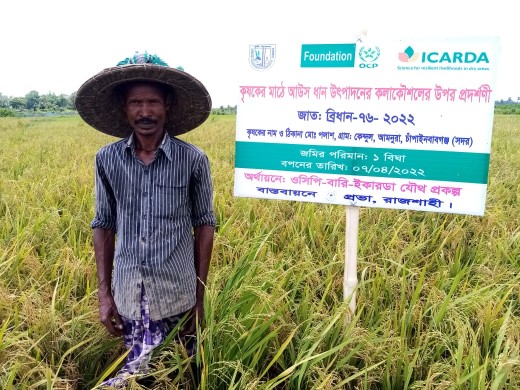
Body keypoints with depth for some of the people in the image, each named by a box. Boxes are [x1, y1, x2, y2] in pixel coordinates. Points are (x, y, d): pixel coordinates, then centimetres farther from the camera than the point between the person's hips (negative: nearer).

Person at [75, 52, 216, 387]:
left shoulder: (193, 160, -9)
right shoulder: (107, 159, -3)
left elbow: (204, 224, -1)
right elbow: (104, 225, 5)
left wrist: (200, 294, 1)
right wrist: (104, 292, 3)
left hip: (177, 293, -1)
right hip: (128, 294, 1)